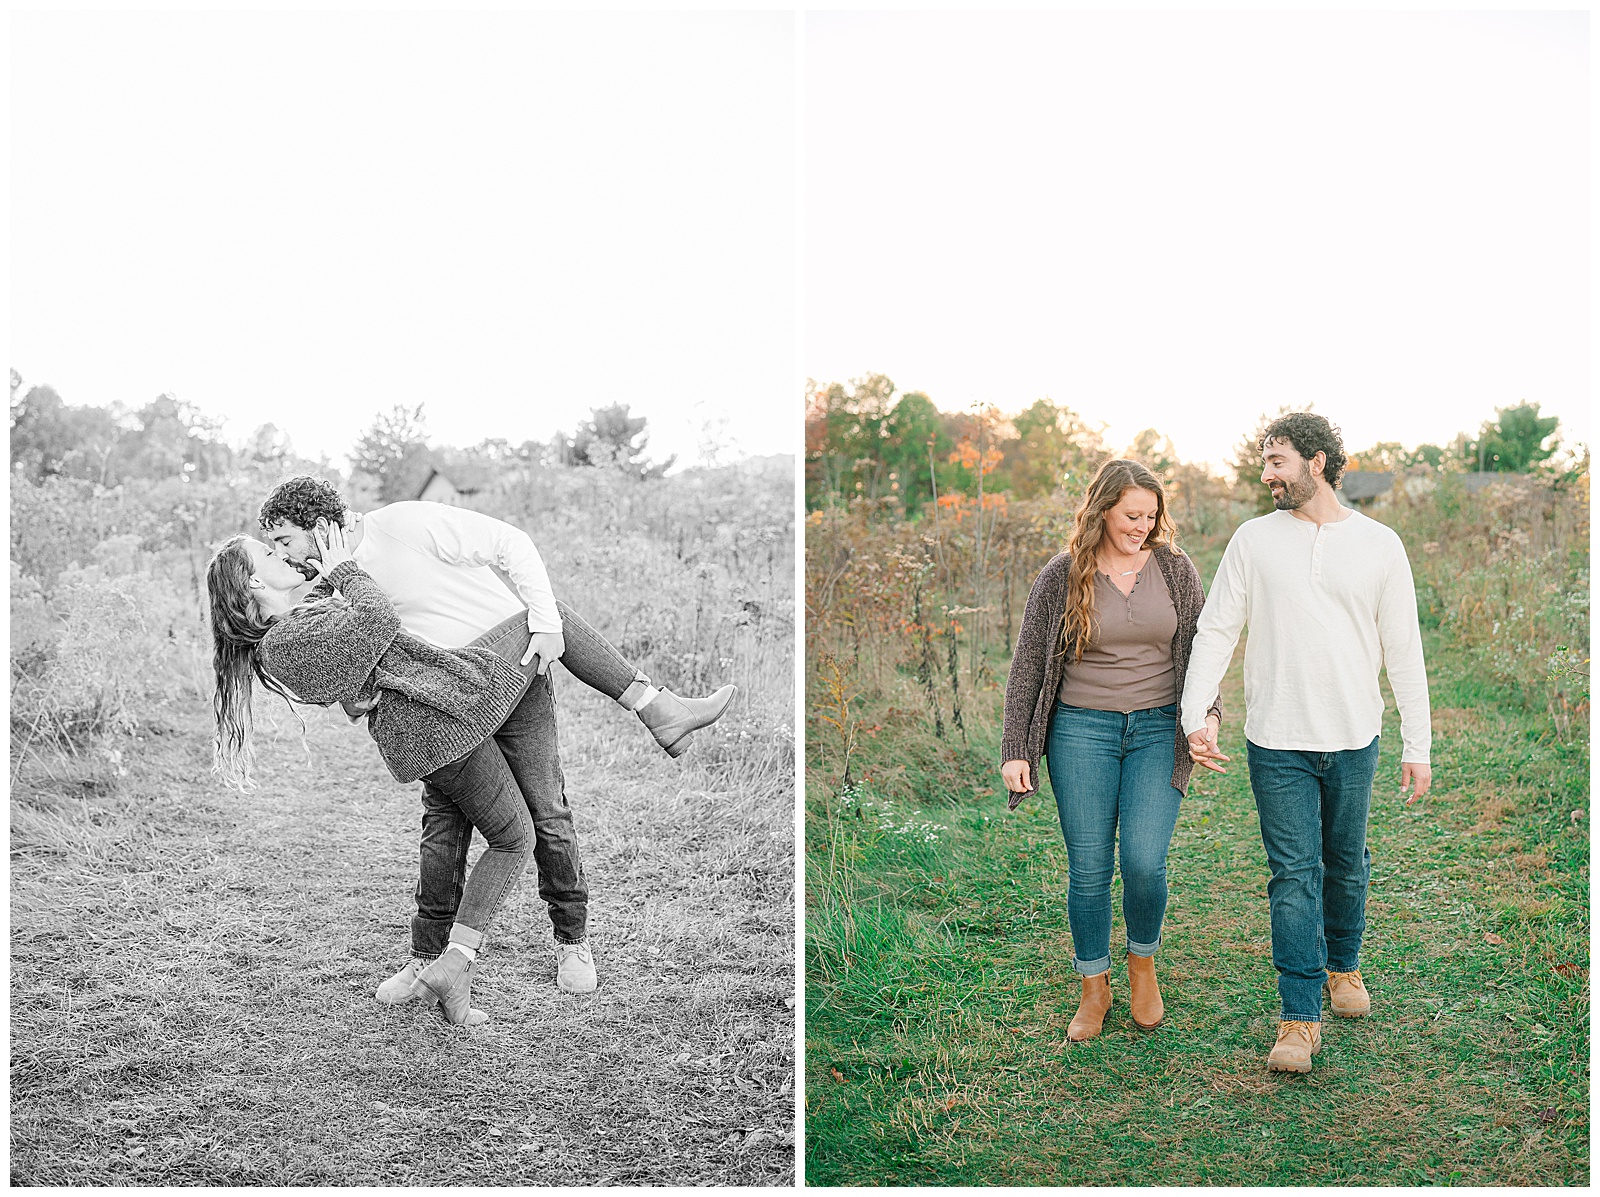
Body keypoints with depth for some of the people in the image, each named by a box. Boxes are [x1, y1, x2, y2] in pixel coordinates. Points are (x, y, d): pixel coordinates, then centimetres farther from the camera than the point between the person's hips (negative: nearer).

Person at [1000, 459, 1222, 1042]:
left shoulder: (1174, 568, 4)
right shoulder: (1062, 576, -2)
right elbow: (1027, 666, 2)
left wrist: (1208, 714, -4)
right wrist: (1015, 750, -2)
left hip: (1158, 730, 1)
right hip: (1081, 731, -1)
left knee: (1144, 862, -10)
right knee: (1089, 869, 1)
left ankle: (1142, 964, 19)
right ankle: (1094, 989, 20)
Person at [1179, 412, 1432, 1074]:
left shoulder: (1379, 545, 1)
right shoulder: (1254, 540, 1)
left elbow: (1403, 651, 4)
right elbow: (1215, 631, 0)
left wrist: (1417, 745, 3)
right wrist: (1195, 714, -12)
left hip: (1354, 741, 1)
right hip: (1277, 743, -1)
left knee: (1346, 865, 16)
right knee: (1294, 875, -2)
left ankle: (1342, 965, 41)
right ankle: (1300, 1018, 4)